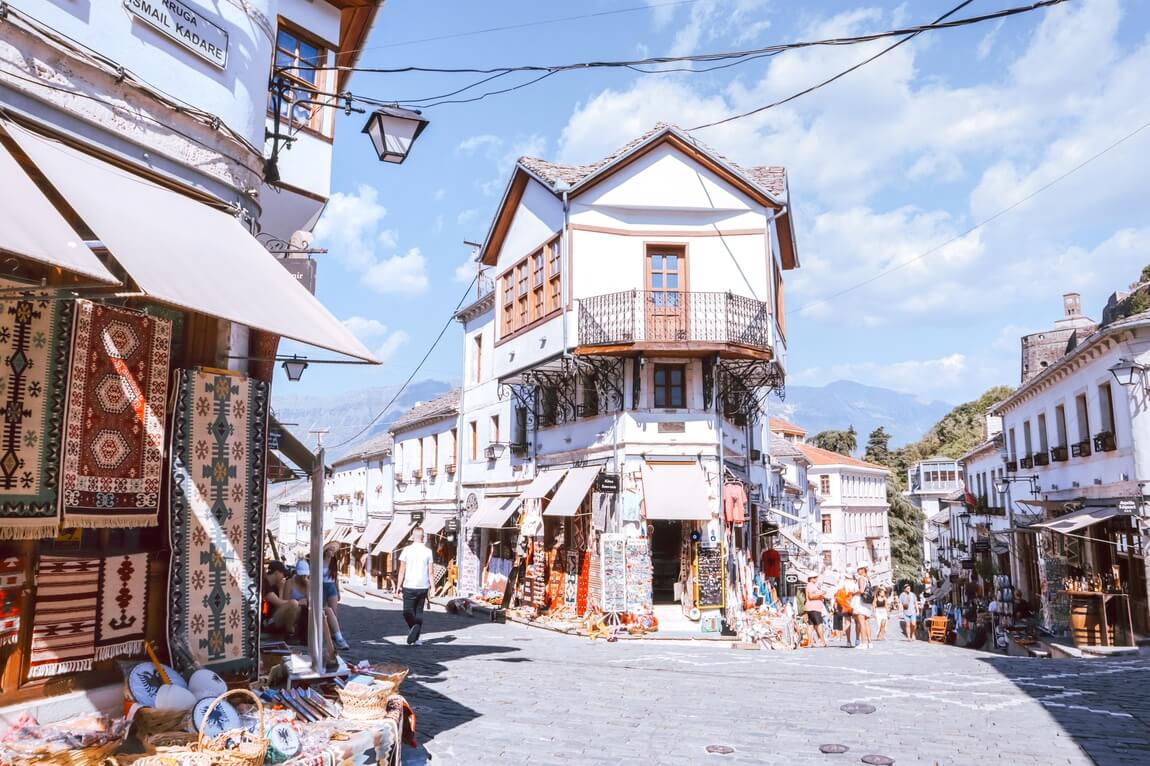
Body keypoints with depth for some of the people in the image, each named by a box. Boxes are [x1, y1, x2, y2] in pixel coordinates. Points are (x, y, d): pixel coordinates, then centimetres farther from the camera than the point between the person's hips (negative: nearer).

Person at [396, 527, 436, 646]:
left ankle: (413, 626, -21)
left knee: (408, 611, 6)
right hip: (423, 587, 2)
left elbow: (402, 570, -3)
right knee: (419, 612, 13)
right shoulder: (428, 551, 0)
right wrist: (432, 588, 4)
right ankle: (416, 638, 10)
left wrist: (399, 585, 4)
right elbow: (431, 572, 0)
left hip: (409, 587, -2)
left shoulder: (406, 550, -4)